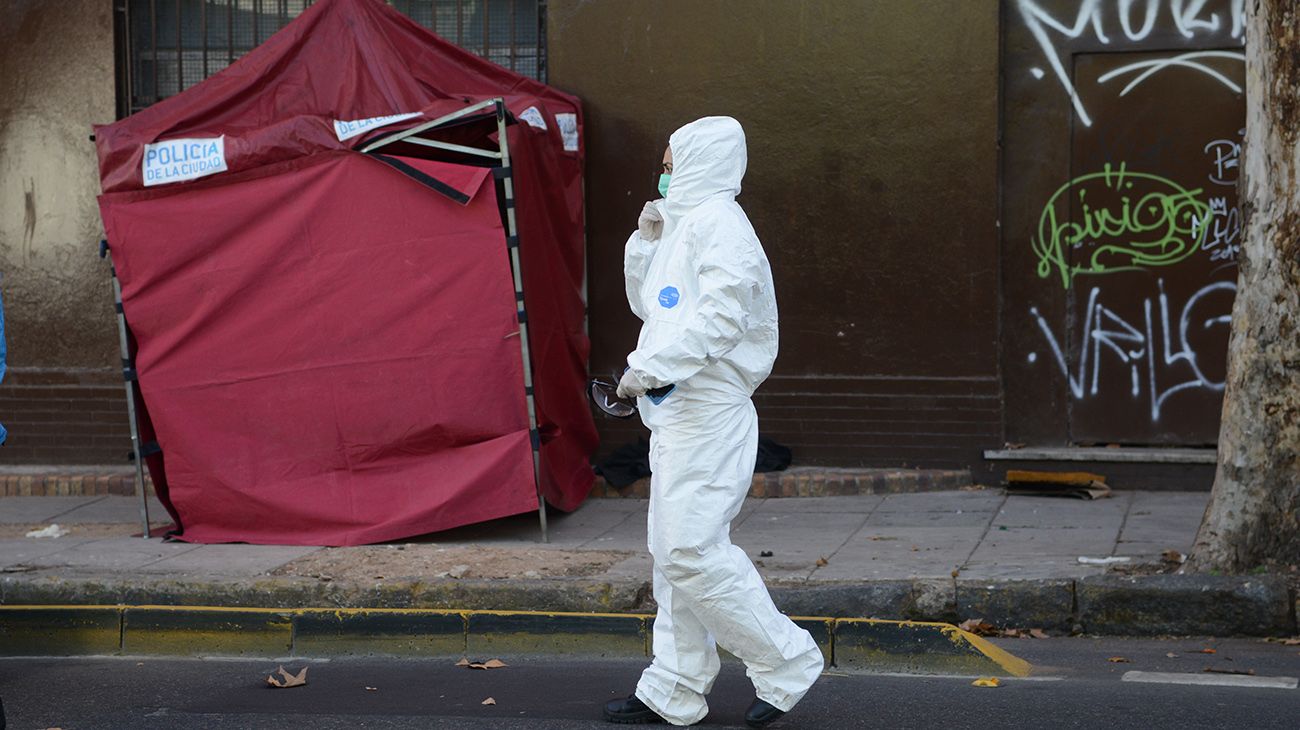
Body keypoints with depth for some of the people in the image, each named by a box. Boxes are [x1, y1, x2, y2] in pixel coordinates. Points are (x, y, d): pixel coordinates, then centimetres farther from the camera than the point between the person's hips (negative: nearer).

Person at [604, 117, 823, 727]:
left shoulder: (718, 222, -11)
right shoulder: (684, 224, 20)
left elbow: (721, 316, -23)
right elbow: (650, 306, 27)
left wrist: (649, 368, -24)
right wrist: (646, 241, 13)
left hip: (709, 417, -10)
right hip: (676, 415, 10)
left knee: (691, 550, -13)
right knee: (672, 552, 10)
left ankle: (785, 660, -1)